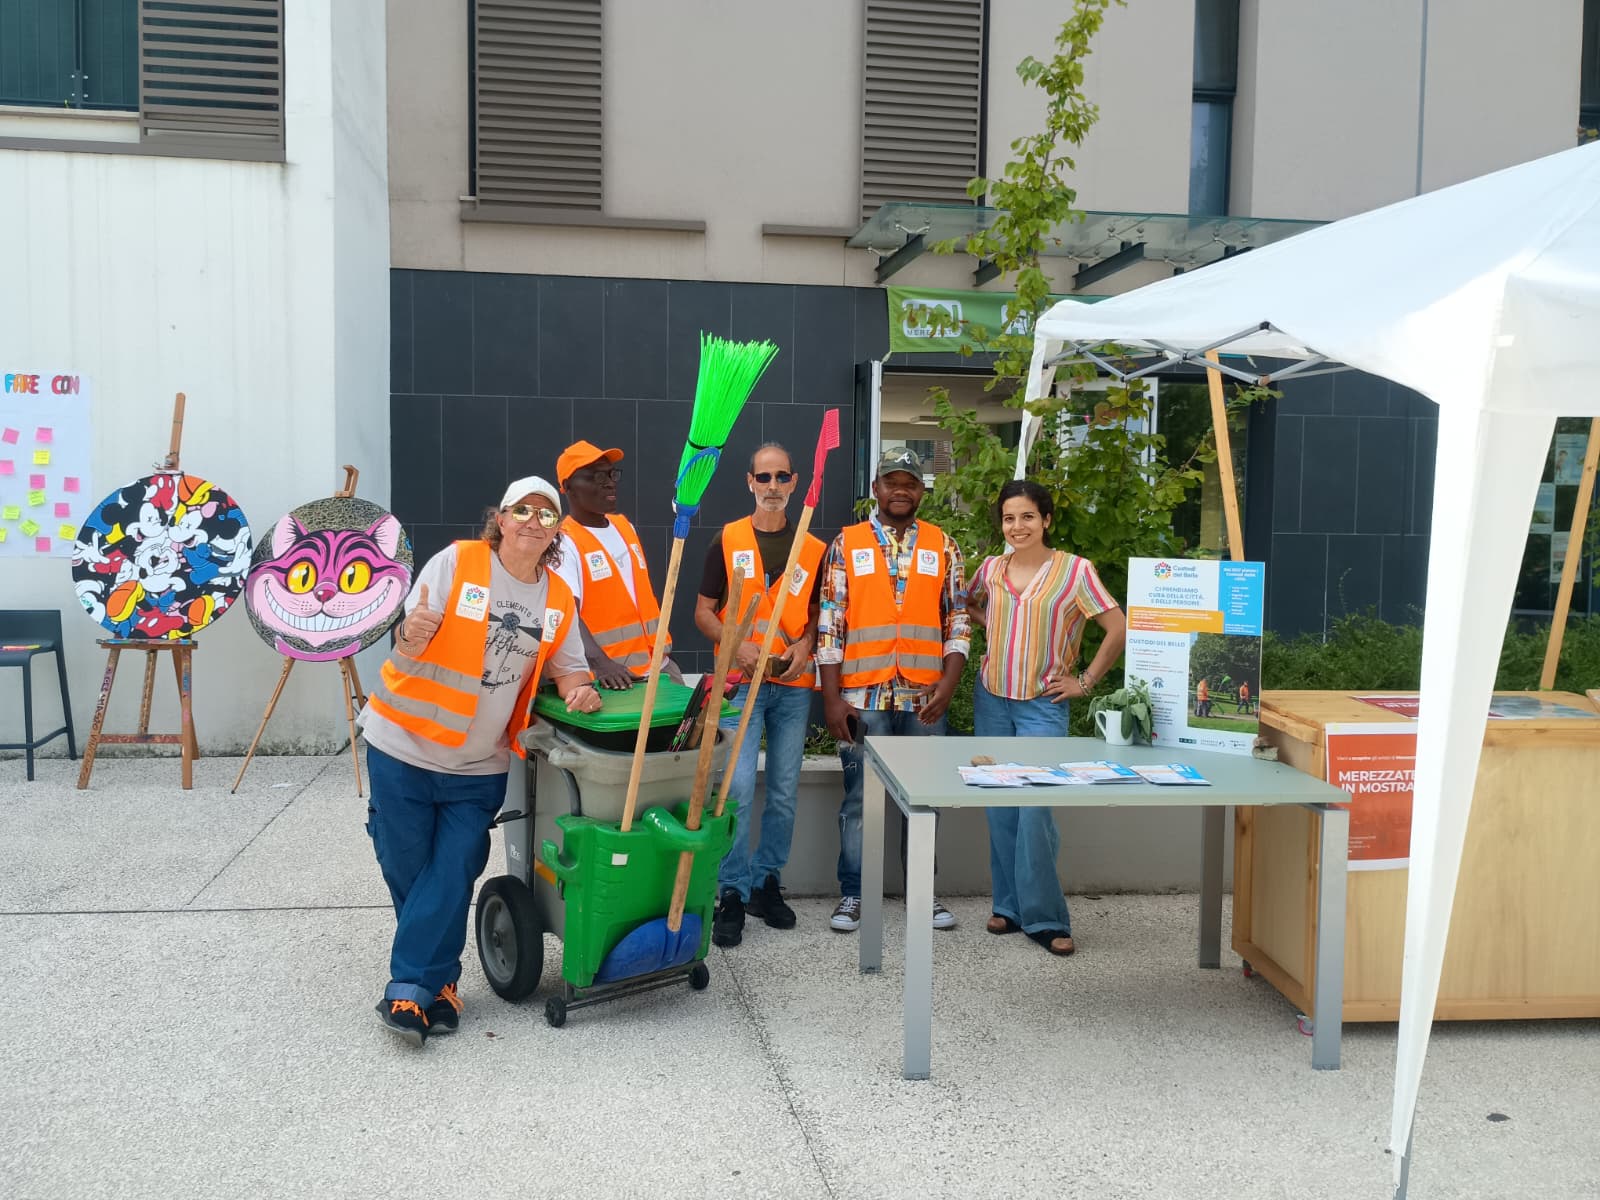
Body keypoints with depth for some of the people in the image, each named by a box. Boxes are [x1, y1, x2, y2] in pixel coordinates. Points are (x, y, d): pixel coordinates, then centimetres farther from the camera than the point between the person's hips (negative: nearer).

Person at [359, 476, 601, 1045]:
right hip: (404, 747, -2)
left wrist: (578, 688, -14)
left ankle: (409, 988, 9)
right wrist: (412, 635, -36)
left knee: (450, 879, -2)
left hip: (479, 765, 3)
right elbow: (407, 650, -12)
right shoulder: (456, 563, -11)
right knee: (407, 871, 6)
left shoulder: (559, 597, 2)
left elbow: (566, 666, 9)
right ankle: (437, 979, 27)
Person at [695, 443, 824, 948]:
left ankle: (766, 883, 24)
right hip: (741, 682, -2)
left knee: (784, 793, 9)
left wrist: (805, 644, -7)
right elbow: (704, 611, 3)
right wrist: (737, 644, -14)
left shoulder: (813, 548, 7)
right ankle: (732, 894, 1)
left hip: (794, 684, 3)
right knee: (737, 789, -9)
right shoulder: (727, 540, 2)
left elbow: (818, 613, 13)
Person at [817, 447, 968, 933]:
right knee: (859, 798, 5)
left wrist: (948, 685, -7)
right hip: (863, 697, -1)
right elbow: (828, 626, -1)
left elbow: (957, 622, 6)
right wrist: (832, 698, -6)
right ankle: (852, 893, 18)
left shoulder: (943, 547, 7)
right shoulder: (846, 545, 2)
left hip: (925, 699, 2)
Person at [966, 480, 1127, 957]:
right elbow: (969, 606, 24)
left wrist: (1085, 681, -6)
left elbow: (1118, 629, -9)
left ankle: (1044, 918, 1)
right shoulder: (991, 568, 4)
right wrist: (991, 642, 10)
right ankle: (1010, 905, 21)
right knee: (999, 808, 9)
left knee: (1035, 809, -10)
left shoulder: (1075, 570, -9)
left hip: (1043, 705, -4)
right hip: (991, 700, 5)